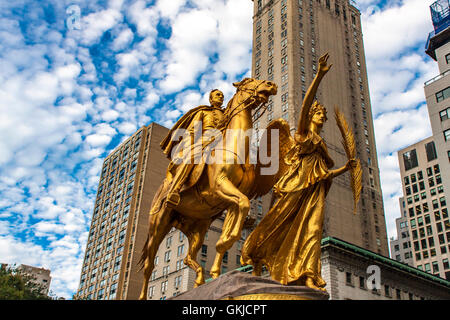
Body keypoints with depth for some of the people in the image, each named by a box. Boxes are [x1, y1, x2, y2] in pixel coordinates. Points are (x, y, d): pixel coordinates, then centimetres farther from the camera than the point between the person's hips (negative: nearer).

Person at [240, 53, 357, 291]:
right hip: (297, 183, -5)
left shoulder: (321, 145, 27)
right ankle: (253, 251, 16)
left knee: (312, 228, -10)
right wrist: (319, 75, -14)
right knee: (280, 222, -5)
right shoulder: (304, 132, 11)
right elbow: (306, 103, -6)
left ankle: (308, 277, -18)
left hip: (315, 191, 5)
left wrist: (345, 168, 14)